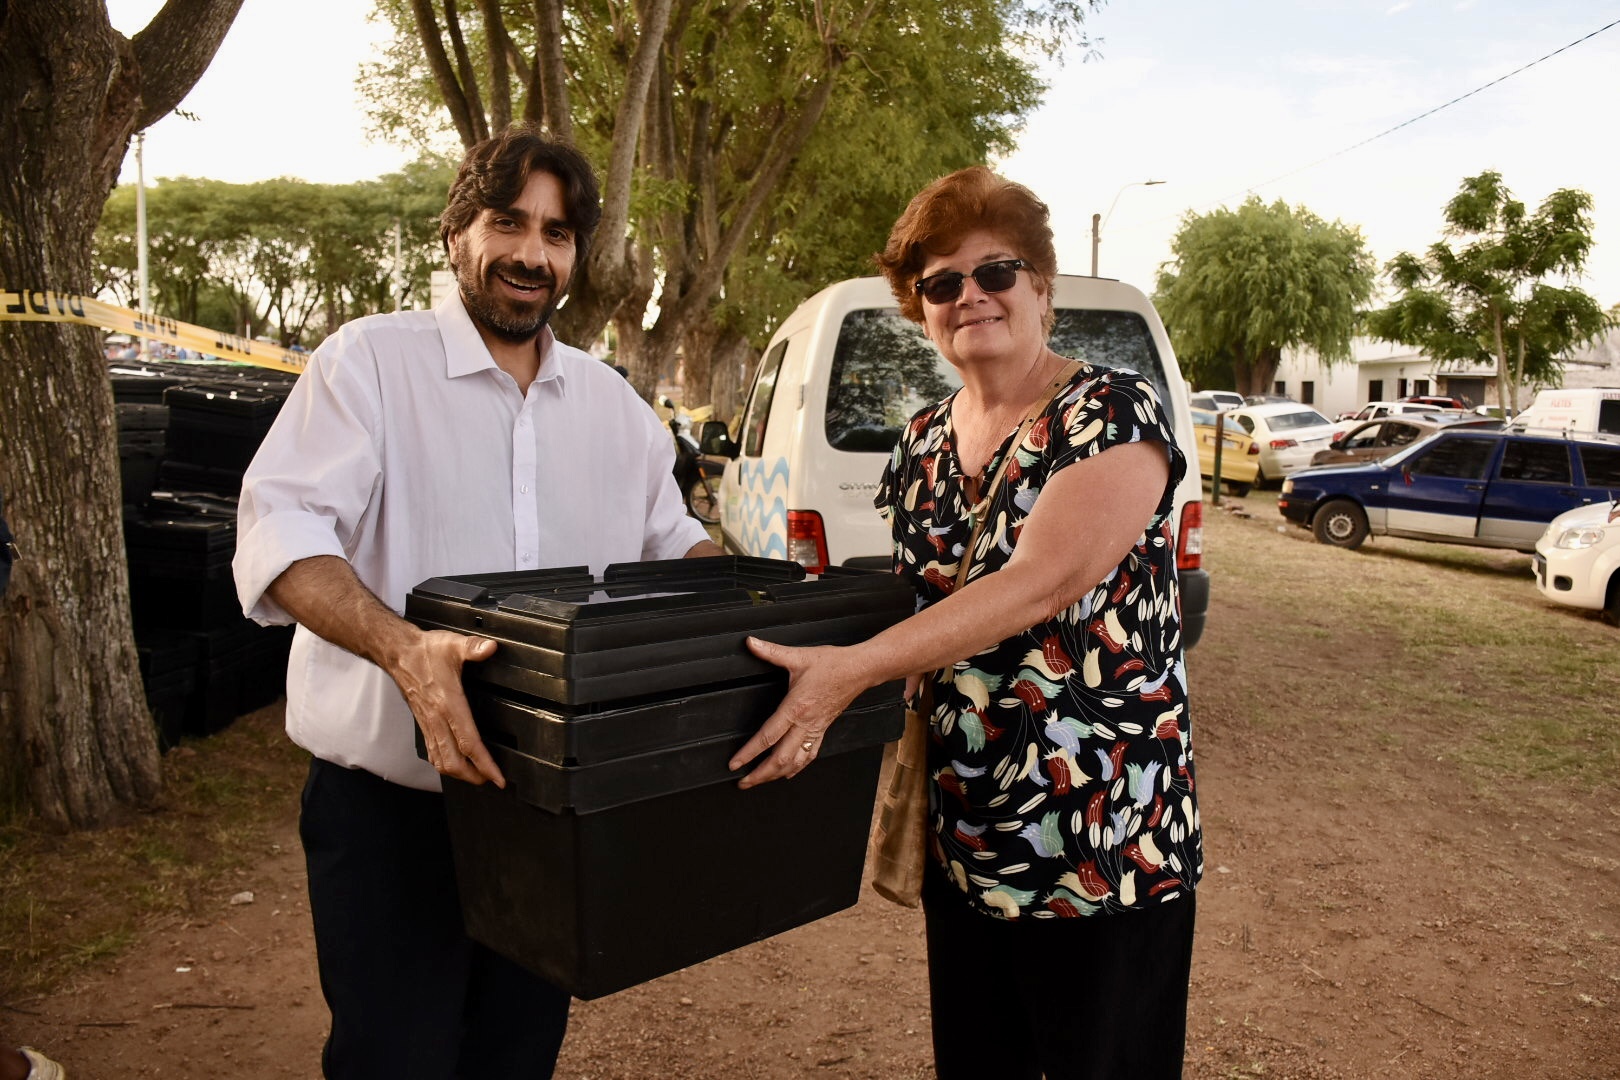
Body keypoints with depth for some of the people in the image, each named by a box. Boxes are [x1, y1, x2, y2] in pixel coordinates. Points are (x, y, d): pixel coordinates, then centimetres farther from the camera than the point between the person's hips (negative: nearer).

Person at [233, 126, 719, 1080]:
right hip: (392, 807, -4)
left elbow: (674, 539, 18)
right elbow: (280, 531, -17)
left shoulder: (610, 402, 10)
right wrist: (402, 649, -35)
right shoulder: (373, 361, -6)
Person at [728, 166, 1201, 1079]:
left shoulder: (1114, 413, -12)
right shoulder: (922, 443, 7)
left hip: (1104, 839, -6)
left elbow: (1043, 580, -26)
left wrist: (851, 669, -33)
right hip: (962, 837, 6)